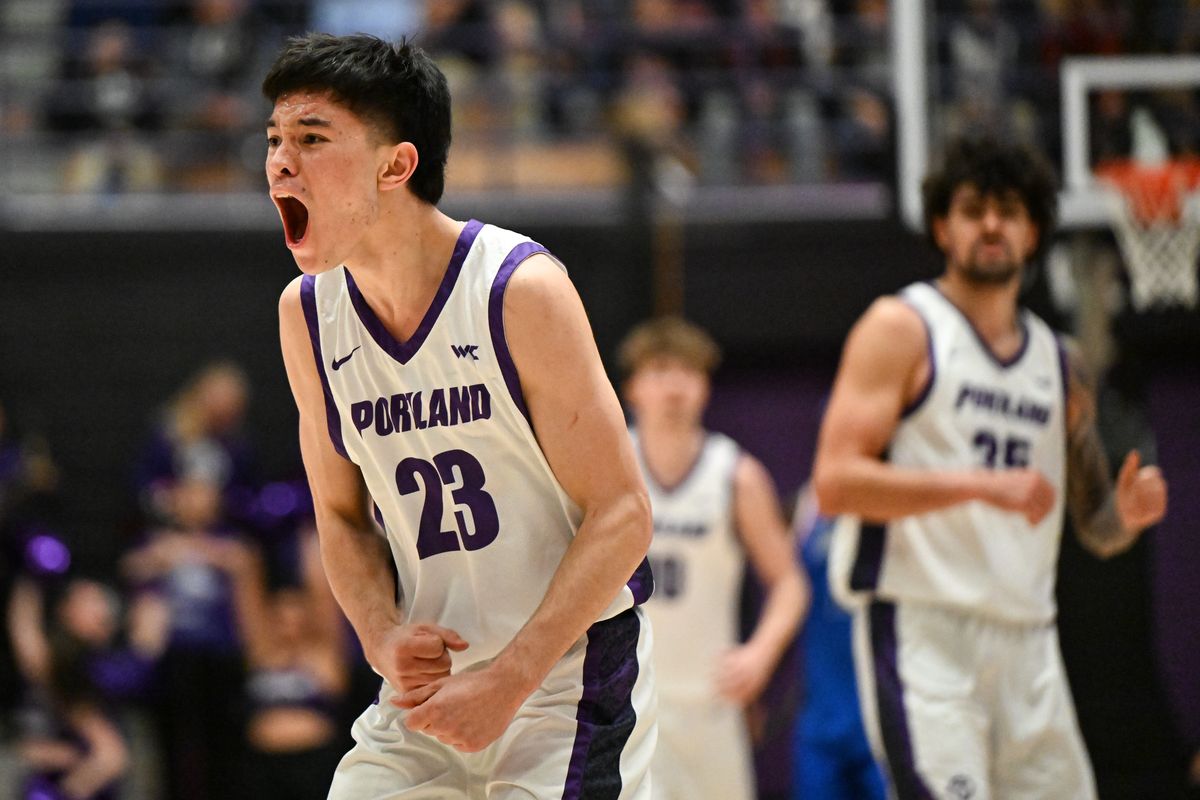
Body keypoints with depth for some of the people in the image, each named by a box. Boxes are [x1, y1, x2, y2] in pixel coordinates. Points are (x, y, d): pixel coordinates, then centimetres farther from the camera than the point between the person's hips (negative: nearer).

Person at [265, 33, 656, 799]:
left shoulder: (521, 290, -17)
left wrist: (508, 681, -21)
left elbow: (622, 515, -15)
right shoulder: (306, 314, 1)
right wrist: (384, 638, -9)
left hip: (569, 673, -5)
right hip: (429, 676, 5)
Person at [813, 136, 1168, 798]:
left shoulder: (1060, 363, 18)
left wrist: (1126, 515, -1)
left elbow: (1095, 529, 24)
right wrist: (981, 485, -19)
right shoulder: (902, 329, 0)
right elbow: (835, 483, -12)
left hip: (1027, 642, 7)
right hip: (924, 635, -6)